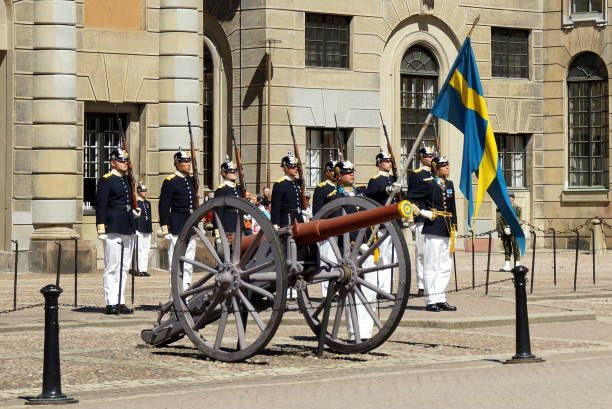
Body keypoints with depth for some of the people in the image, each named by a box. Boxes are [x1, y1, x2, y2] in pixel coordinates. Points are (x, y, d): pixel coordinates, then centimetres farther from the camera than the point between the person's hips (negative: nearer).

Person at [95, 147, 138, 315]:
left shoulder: (127, 180, 17)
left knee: (124, 267, 9)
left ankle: (120, 302, 13)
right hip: (113, 229, -8)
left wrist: (133, 211, 12)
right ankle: (111, 303, -4)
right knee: (112, 267, -6)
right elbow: (100, 205, -12)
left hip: (128, 229, 8)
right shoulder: (106, 180, -6)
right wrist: (101, 228, -17)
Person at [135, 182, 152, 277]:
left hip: (147, 230, 7)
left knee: (146, 249, 6)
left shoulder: (148, 203, 18)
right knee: (139, 249, -6)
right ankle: (140, 270, -5)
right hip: (139, 229, -7)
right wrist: (135, 230, -13)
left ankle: (144, 269, 10)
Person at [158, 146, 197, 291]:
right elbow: (164, 205, -11)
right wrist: (164, 225, -16)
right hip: (176, 227, -7)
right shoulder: (170, 182, -7)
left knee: (189, 263, 9)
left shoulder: (191, 180, 15)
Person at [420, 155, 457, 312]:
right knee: (431, 265, -5)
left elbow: (453, 207, 16)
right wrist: (425, 212, -13)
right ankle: (431, 300, -2)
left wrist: (454, 227, 11)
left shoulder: (450, 184, 14)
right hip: (433, 228, -7)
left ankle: (440, 299, 14)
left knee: (445, 266, 9)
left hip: (447, 230, 7)